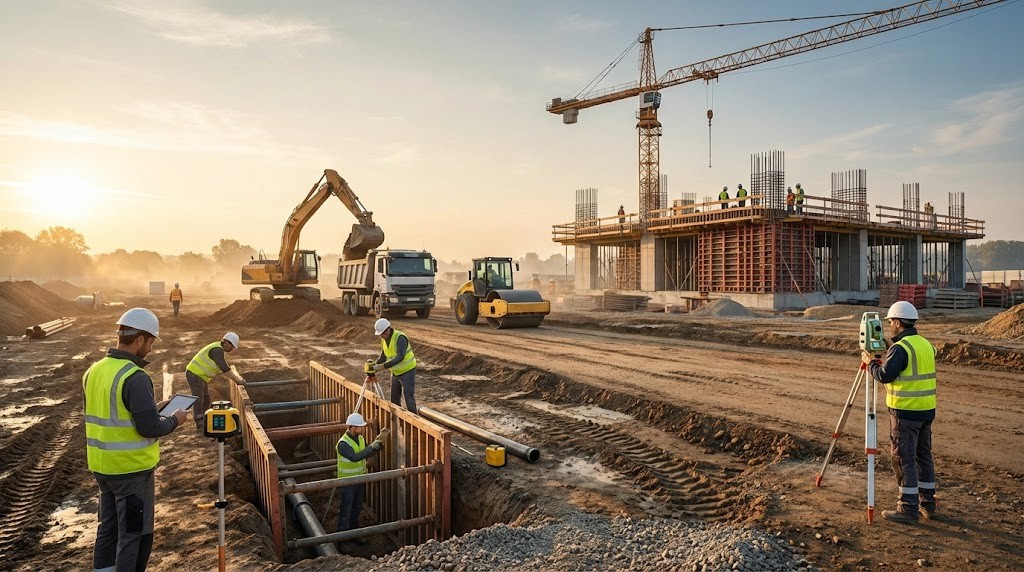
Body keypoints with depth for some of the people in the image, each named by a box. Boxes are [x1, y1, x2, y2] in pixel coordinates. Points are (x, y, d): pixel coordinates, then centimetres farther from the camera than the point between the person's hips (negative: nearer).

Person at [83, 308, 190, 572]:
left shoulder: (94, 371, 4)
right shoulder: (135, 377, -23)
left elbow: (107, 415, 13)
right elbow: (150, 428, -23)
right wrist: (175, 419, -4)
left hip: (102, 466, 8)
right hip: (132, 469, -8)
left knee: (108, 528, 21)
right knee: (134, 534, 6)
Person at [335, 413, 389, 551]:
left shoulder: (360, 438, -1)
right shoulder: (343, 443, -26)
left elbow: (367, 454, 8)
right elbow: (354, 457, -40)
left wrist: (379, 445, -8)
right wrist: (372, 447, -40)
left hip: (360, 479, 8)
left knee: (357, 508, 20)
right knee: (345, 512, 0)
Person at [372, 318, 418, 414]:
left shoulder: (400, 337, -25)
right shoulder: (384, 340, 1)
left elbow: (400, 357, -33)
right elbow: (383, 356, 8)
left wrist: (385, 366, -37)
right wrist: (375, 364, -11)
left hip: (407, 371, -8)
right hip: (396, 372, 8)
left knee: (409, 397, -9)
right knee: (394, 398, 13)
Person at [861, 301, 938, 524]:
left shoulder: (900, 348, -17)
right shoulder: (926, 344, 11)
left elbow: (884, 376, -21)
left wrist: (871, 362, -3)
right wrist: (883, 362, 19)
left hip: (905, 411, -9)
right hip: (926, 409, 9)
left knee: (904, 458, -2)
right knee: (923, 456, 16)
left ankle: (908, 508, 3)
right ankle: (927, 504, 25)